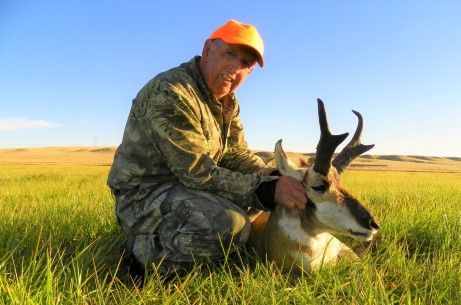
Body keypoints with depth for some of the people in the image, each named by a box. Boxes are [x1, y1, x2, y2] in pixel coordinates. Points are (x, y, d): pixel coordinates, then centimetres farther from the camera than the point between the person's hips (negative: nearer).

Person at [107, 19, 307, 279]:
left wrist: (275, 180, -15)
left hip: (184, 185, 9)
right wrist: (267, 189, -31)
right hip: (144, 195, -9)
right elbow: (198, 173, -27)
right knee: (230, 225, -32)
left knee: (261, 186, 8)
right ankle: (148, 250, -7)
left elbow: (236, 155, 3)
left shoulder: (228, 101, 7)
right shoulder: (170, 93, -23)